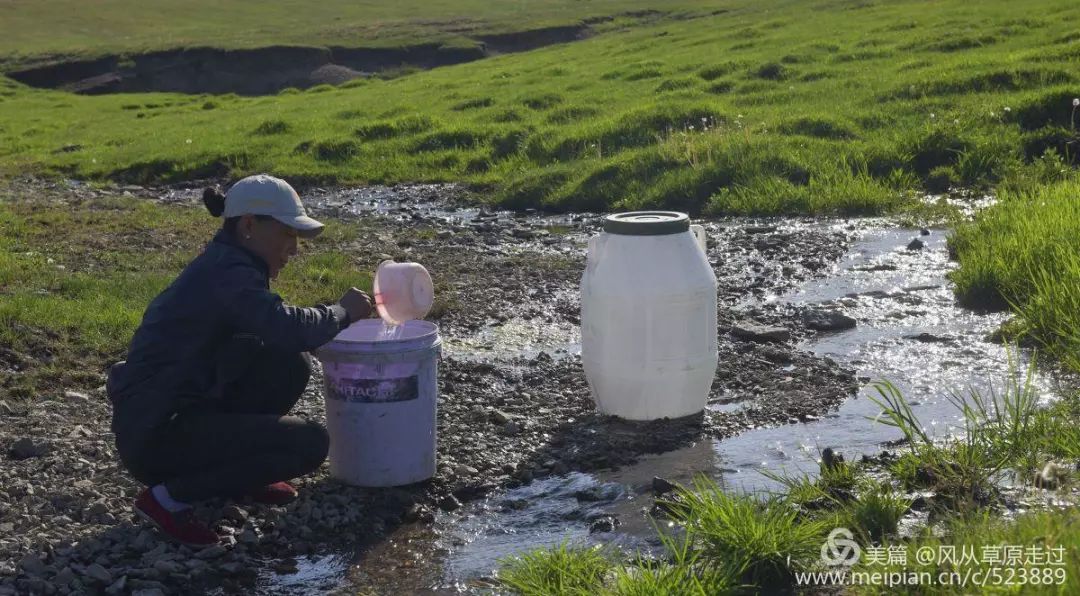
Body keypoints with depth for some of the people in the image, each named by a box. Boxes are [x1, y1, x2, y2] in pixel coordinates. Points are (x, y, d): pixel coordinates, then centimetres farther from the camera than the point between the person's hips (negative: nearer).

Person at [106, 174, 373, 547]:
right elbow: (289, 328, -31)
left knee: (290, 365, 3)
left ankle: (235, 474, 14)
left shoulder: (223, 265, 13)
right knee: (309, 444, -15)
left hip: (179, 413, 10)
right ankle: (169, 496, -8)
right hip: (155, 437, -10)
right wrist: (342, 313, -11)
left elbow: (275, 331, 17)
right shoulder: (227, 273, -18)